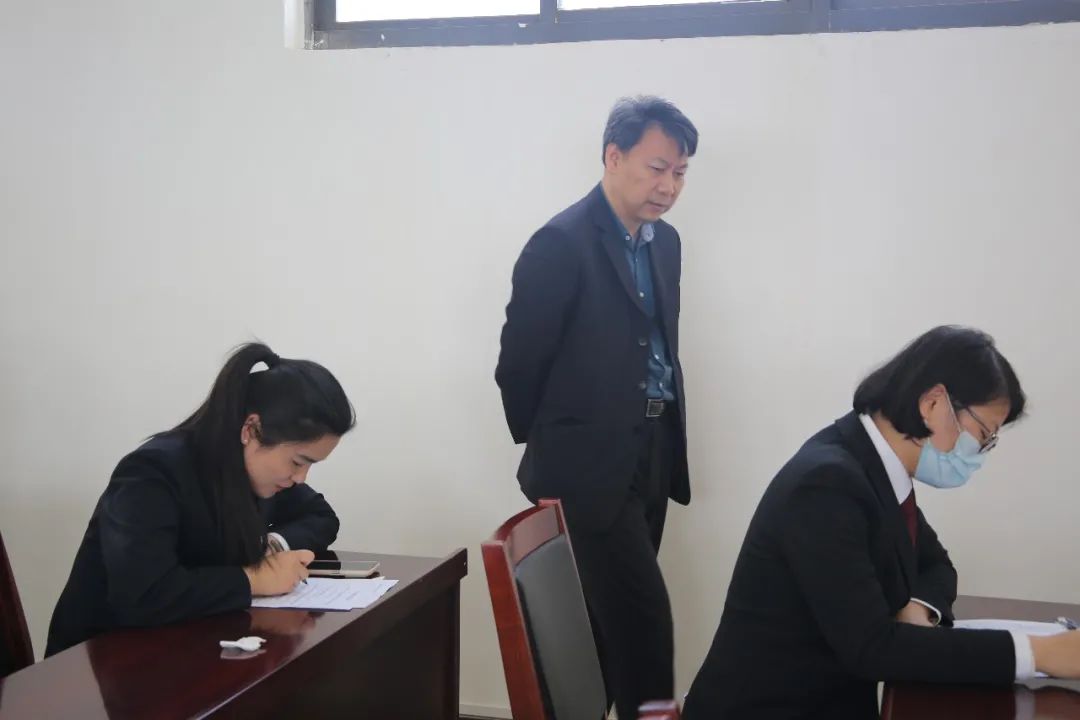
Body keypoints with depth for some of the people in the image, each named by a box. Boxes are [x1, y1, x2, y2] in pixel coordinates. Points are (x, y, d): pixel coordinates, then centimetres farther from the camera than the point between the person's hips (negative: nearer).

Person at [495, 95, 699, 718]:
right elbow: (518, 366, -10)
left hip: (650, 459, 8)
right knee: (642, 613, -6)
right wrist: (552, 456, 0)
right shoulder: (562, 243, -14)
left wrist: (671, 445, 12)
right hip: (591, 467, -8)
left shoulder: (665, 241, 11)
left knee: (614, 615, 14)